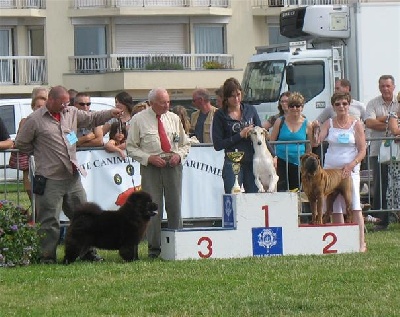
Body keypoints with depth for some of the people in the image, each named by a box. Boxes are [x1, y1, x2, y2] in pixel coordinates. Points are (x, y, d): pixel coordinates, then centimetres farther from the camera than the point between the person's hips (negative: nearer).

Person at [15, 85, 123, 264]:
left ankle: (87, 252, 20)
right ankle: (47, 256, 6)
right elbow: (21, 144, 1)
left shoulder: (71, 113, 10)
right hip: (50, 180, -6)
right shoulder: (35, 120, -6)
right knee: (49, 221, -2)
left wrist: (110, 114, 5)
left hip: (73, 177, 6)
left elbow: (92, 118, 19)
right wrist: (41, 153, 4)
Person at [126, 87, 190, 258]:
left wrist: (179, 155, -3)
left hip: (173, 166, 3)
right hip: (151, 167, -3)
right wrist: (149, 158, -12)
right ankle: (154, 248, 2)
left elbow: (185, 143, 19)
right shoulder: (139, 120, 0)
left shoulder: (174, 119, 11)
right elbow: (131, 147, 1)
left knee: (175, 206, 3)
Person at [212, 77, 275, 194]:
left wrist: (272, 155, 7)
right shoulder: (220, 115, 1)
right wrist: (240, 135, -9)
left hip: (252, 163, 3)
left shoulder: (250, 110, 9)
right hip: (232, 165, -3)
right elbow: (217, 145, -4)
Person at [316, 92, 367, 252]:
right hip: (330, 169, 3)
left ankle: (361, 243, -14)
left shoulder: (356, 124, 2)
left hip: (350, 170, -3)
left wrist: (351, 165, -14)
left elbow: (362, 150, 0)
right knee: (335, 209, 1)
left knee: (354, 207, -14)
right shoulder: (329, 123, 8)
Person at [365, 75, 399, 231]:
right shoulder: (373, 104, 6)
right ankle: (381, 220, 3)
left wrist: (381, 119, -11)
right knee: (379, 185, 0)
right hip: (378, 150, 0)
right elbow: (369, 123, -8)